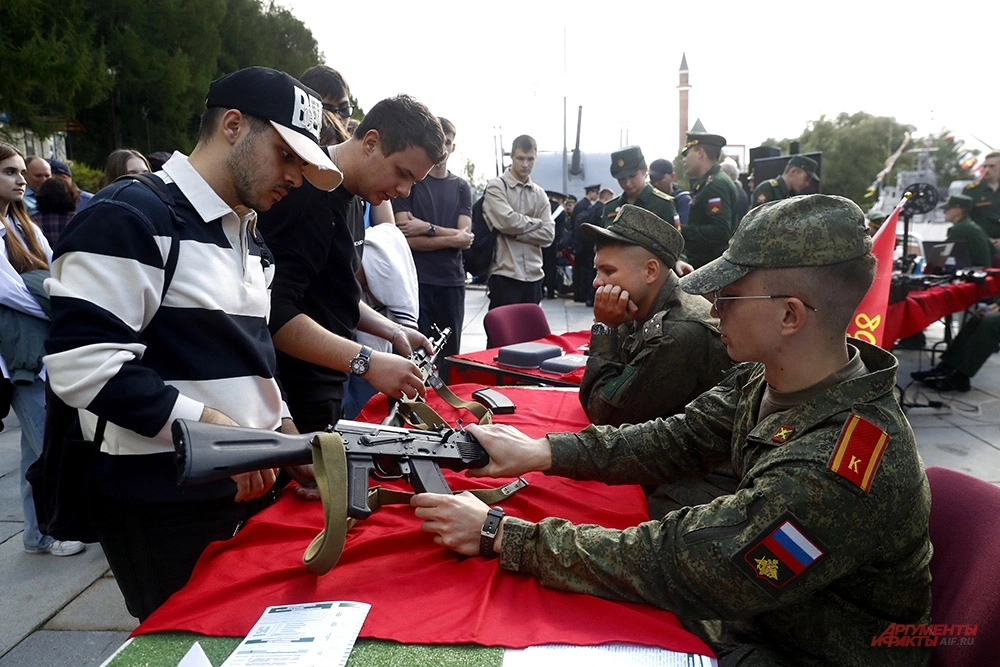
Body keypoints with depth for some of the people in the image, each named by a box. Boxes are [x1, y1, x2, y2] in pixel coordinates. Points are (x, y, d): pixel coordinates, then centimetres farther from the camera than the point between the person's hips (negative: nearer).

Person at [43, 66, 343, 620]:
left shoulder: (249, 237, 15)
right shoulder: (130, 217, -14)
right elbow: (82, 364, -23)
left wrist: (282, 428, 6)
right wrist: (209, 425, -23)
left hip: (253, 491, 8)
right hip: (165, 514, -8)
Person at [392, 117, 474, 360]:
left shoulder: (461, 187, 12)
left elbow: (465, 237, 0)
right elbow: (407, 239, -9)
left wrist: (427, 228, -11)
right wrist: (452, 239, -8)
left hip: (452, 282, 4)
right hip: (416, 281, -3)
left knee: (450, 355, 7)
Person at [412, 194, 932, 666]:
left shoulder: (836, 469, -35)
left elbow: (668, 564, -33)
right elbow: (684, 439, -2)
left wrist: (498, 535, -27)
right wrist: (542, 452, -12)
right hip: (753, 604, 6)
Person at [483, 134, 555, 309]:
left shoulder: (539, 194, 12)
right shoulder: (496, 186, -1)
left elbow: (548, 234, 2)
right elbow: (506, 221, -17)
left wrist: (515, 233, -9)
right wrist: (536, 222, -1)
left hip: (533, 275, 5)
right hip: (504, 274, -5)